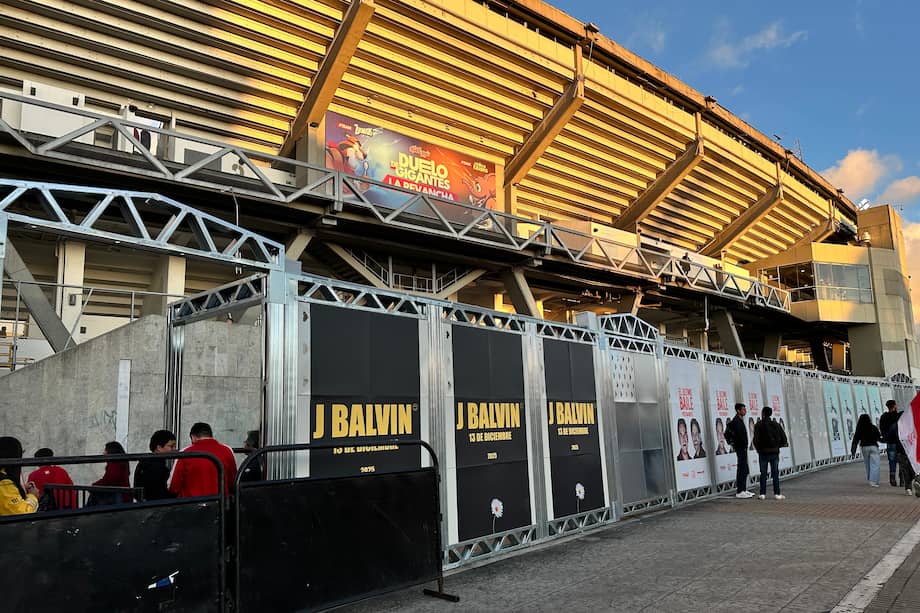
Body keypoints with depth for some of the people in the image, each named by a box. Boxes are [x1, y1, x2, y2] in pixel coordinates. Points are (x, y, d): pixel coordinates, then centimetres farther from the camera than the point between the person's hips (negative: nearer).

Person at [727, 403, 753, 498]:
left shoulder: (739, 420, 16)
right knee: (742, 469, -9)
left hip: (743, 448, 10)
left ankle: (743, 490, 20)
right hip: (741, 447, -10)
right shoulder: (736, 421, -16)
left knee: (745, 469, 14)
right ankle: (739, 492, -7)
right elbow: (739, 434, -26)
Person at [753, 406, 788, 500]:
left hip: (764, 452, -2)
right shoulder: (776, 424, 4)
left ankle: (762, 494, 1)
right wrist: (777, 445, 15)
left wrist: (758, 449, 3)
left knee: (763, 474, 3)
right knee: (775, 473, 6)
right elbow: (783, 438, 2)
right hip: (775, 452, 2)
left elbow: (756, 439, -13)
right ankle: (777, 494, 5)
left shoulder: (759, 425, -6)